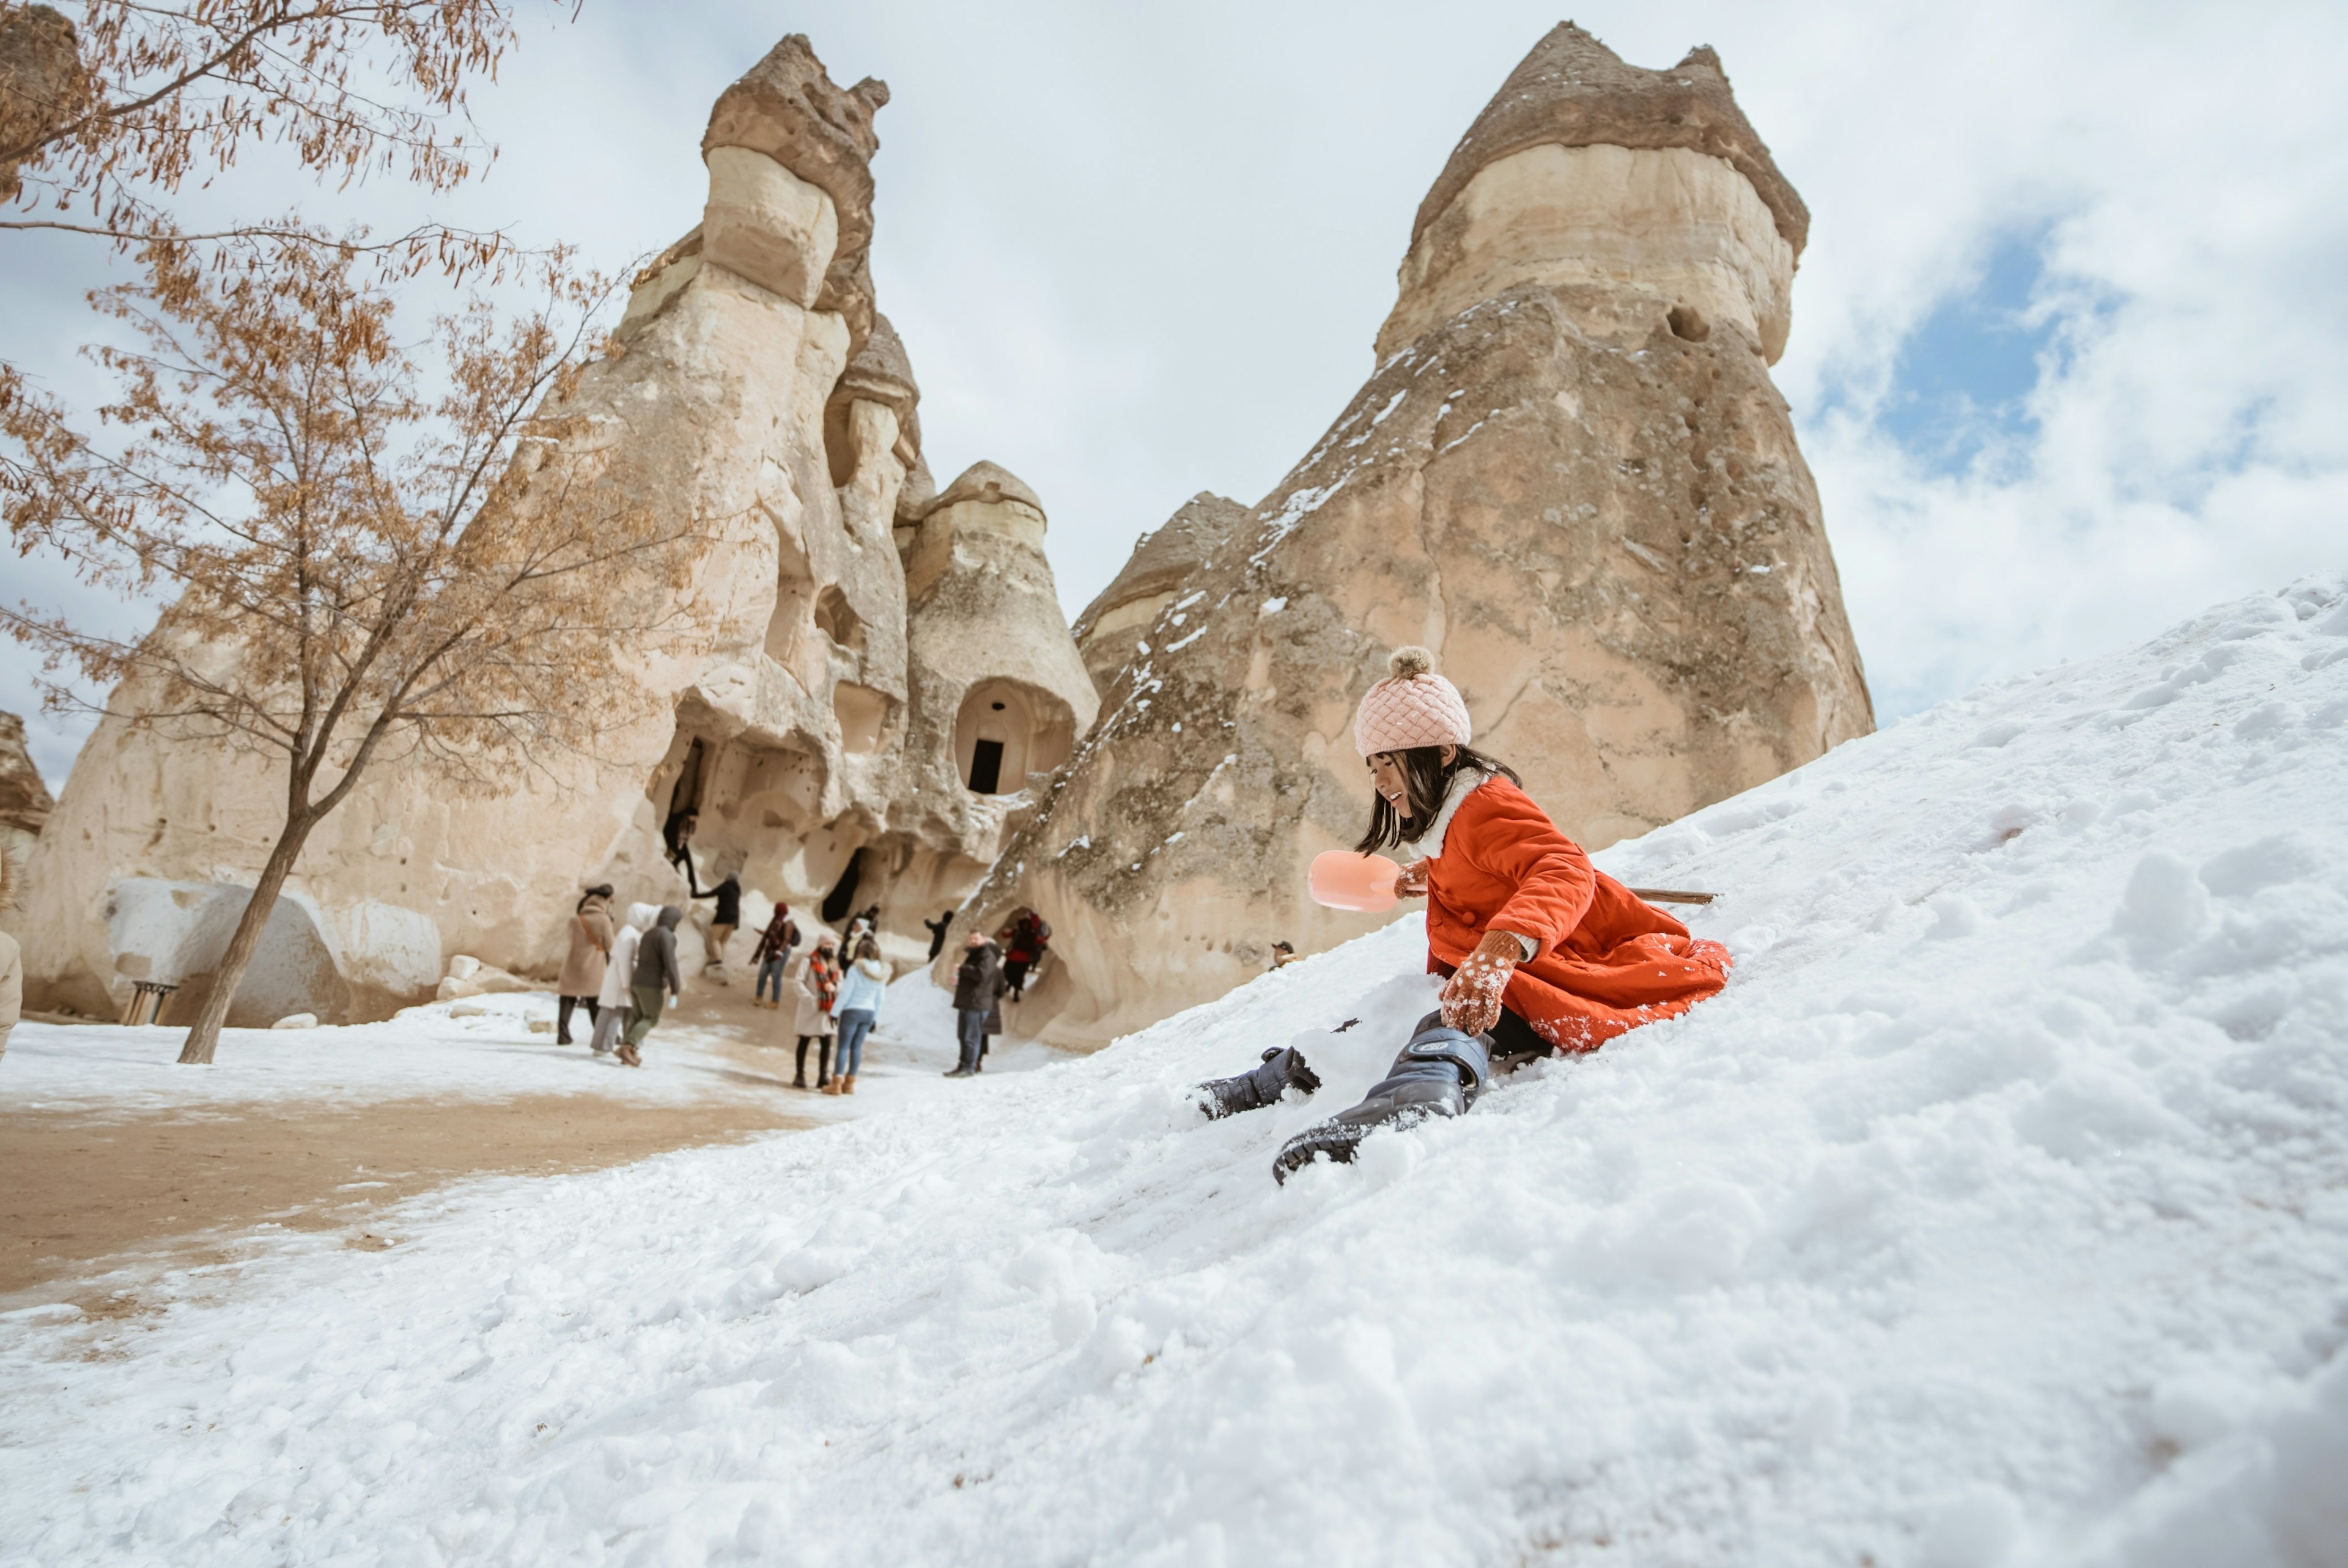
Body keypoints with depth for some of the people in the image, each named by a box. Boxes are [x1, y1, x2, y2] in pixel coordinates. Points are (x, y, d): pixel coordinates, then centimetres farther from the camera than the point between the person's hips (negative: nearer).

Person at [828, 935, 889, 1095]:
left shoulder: (855, 969, -13)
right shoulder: (880, 972, 4)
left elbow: (845, 994, -14)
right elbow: (880, 998, 8)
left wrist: (835, 1012, -6)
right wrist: (875, 1018, 16)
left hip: (852, 1010, -5)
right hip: (869, 1012, 5)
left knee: (843, 1046, 1)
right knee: (857, 1046, 11)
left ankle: (837, 1083, 0)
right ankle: (850, 1083, 15)